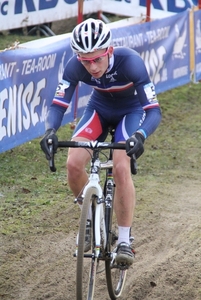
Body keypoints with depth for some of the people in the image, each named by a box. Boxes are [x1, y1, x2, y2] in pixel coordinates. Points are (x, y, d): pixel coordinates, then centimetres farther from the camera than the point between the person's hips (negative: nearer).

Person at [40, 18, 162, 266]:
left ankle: (124, 241, -14)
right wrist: (50, 130, -47)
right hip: (99, 108, 3)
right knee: (73, 164, -19)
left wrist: (139, 135, -58)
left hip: (131, 111, -3)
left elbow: (154, 111, -38)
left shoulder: (130, 62, -37)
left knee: (121, 168, -26)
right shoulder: (75, 66, -28)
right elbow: (58, 105, -25)